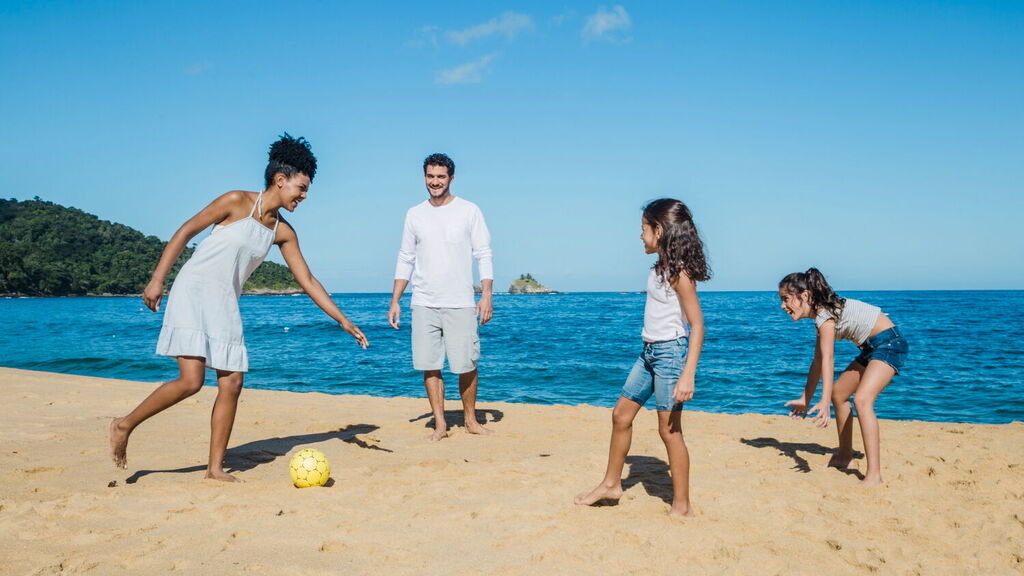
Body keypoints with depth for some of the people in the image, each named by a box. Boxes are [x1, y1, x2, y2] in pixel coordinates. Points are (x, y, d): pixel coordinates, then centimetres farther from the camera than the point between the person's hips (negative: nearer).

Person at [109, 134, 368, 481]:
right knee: (191, 381, -16)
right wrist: (157, 280, -12)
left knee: (232, 383, 0)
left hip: (226, 305, 6)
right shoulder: (237, 202, -10)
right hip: (193, 293, -6)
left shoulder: (283, 232, 5)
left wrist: (343, 321, 4)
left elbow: (307, 280, 8)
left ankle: (215, 467, 10)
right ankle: (124, 426, 6)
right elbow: (185, 232, -7)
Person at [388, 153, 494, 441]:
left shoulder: (469, 211, 3)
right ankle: (440, 424, 9)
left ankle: (470, 419, 19)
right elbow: (405, 260, 14)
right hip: (424, 303, 2)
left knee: (467, 365, 1)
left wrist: (486, 294, -9)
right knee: (429, 366, 0)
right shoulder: (414, 214, 11)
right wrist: (395, 301, 8)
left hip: (461, 303, -2)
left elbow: (484, 255, 1)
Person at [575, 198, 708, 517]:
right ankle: (611, 484, 29)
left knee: (669, 430, -2)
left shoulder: (679, 272, -17)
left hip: (671, 352, -9)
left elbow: (697, 325, -20)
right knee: (621, 415, 14)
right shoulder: (659, 268, 9)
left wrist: (687, 375, -26)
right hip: (649, 351, 9)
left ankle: (682, 506, 11)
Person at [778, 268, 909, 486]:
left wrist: (824, 402, -40)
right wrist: (805, 399, 15)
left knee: (862, 399, -26)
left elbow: (828, 360, -31)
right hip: (872, 347, 11)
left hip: (890, 343, -11)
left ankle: (874, 474, -28)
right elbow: (818, 361, 12)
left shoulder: (825, 313, -21)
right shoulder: (822, 313, 8)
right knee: (839, 393, 17)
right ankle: (844, 456, 31)